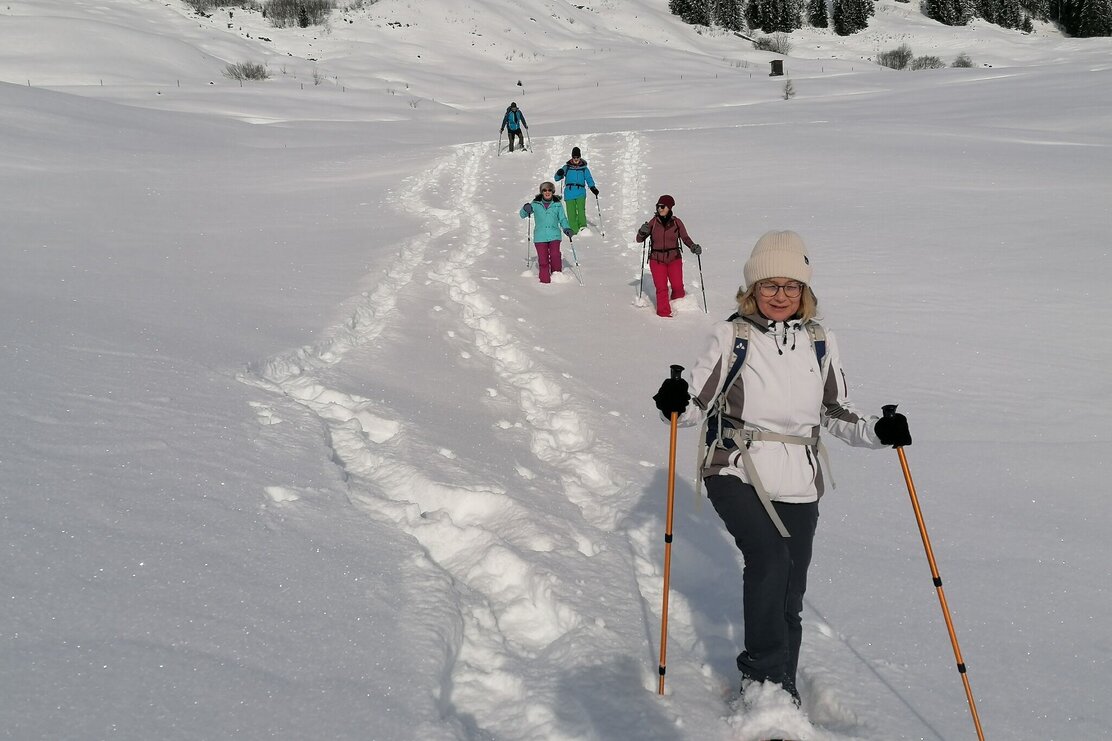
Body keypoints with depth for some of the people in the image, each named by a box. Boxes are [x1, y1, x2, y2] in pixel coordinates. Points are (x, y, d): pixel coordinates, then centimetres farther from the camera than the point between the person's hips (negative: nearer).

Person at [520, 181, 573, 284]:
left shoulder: (557, 204, 6)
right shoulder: (535, 204, 6)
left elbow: (562, 219, 13)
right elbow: (522, 215, 11)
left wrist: (566, 228, -6)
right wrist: (526, 209, -12)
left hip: (554, 236, 0)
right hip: (540, 237, 0)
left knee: (555, 256, -16)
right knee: (543, 259, -4)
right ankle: (545, 279, 5)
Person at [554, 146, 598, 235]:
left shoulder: (584, 168, 11)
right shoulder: (567, 167, 10)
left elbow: (589, 179, 11)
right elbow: (557, 178, 10)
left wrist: (593, 188, -7)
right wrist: (559, 174, -14)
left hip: (580, 192, -1)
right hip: (569, 193, 1)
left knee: (581, 210, -17)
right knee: (571, 212, -5)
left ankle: (582, 227, -13)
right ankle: (573, 230, 1)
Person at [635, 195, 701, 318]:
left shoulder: (676, 222, -2)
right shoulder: (653, 222, -1)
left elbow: (685, 237, 5)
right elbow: (639, 239, 3)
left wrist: (693, 246, -14)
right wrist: (642, 232, -19)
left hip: (674, 258, 0)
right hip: (657, 260, 0)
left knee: (678, 286, -6)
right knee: (661, 288, -7)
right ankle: (664, 312, 5)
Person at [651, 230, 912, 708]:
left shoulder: (820, 343, 7)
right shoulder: (731, 337, -2)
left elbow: (835, 413, 15)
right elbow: (699, 402, -1)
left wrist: (877, 432, -3)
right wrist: (676, 404, -23)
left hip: (798, 484, 4)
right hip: (736, 473, -3)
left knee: (788, 596, 8)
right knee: (770, 555, -27)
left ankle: (779, 691, 27)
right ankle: (765, 674, -11)